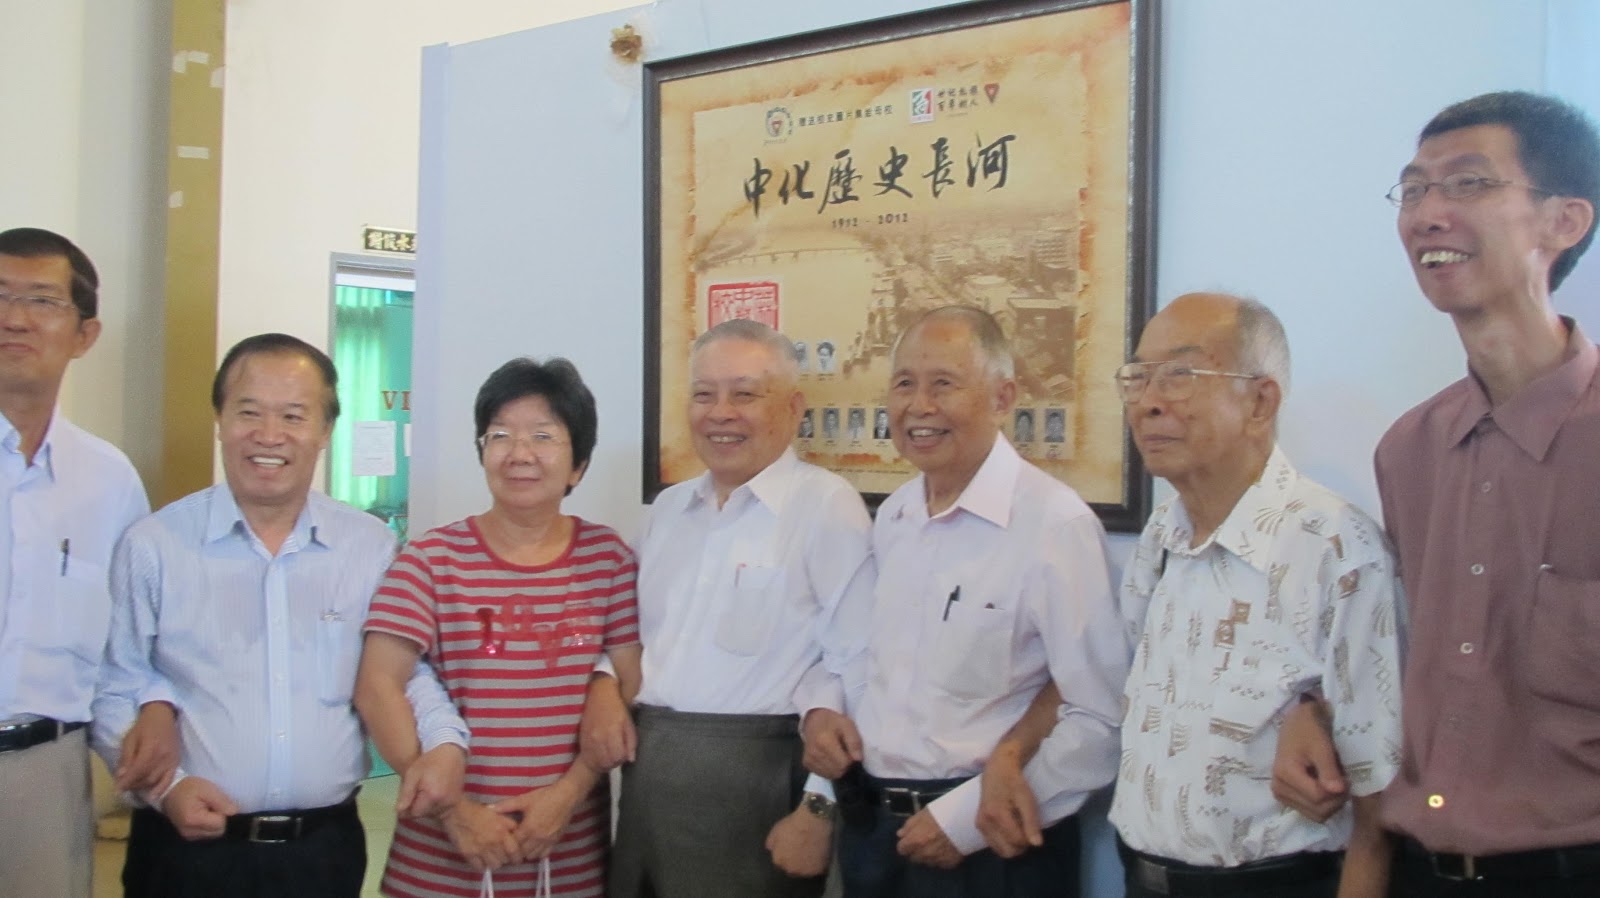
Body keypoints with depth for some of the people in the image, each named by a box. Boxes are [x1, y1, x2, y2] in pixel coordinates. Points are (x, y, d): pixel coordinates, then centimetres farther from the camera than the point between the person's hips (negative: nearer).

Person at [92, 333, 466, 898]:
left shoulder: (372, 547, 2)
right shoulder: (152, 546, -4)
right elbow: (113, 691, 1)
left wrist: (445, 741, -12)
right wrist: (164, 786, -12)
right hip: (189, 847, -2)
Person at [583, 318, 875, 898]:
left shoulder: (827, 506, -11)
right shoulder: (668, 508, 12)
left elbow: (855, 672, -15)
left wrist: (819, 808, -17)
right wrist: (602, 683, 1)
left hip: (751, 782, -6)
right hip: (646, 774, 7)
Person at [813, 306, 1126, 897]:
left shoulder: (1055, 525, -18)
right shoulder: (892, 517, 6)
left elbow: (1103, 721, -19)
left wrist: (966, 819, -17)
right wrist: (827, 713, 0)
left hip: (991, 844, -7)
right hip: (872, 829, 7)